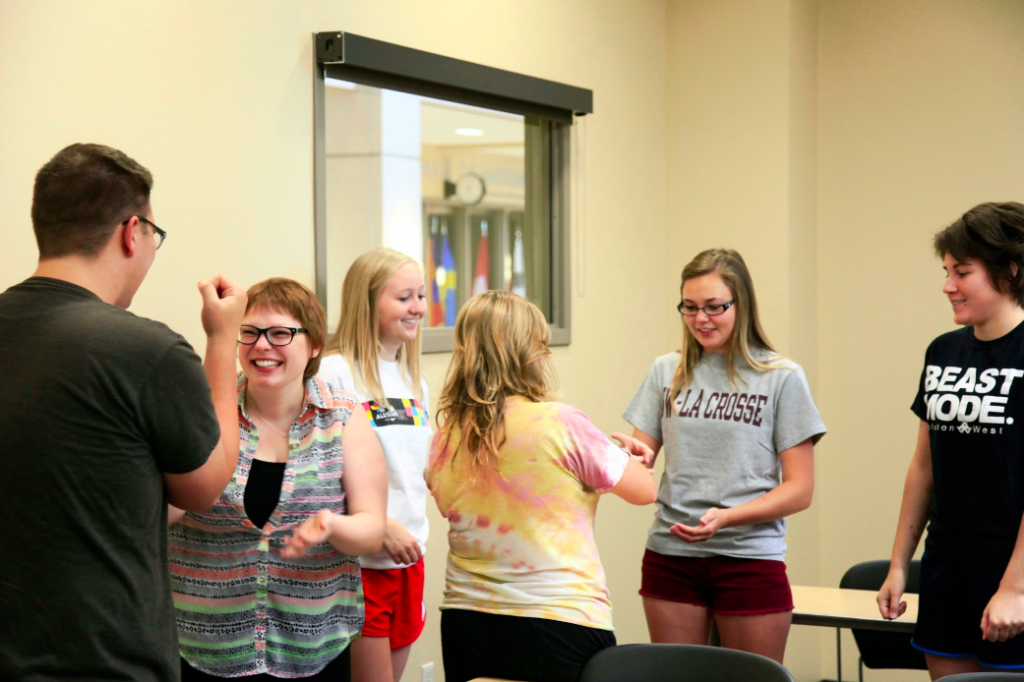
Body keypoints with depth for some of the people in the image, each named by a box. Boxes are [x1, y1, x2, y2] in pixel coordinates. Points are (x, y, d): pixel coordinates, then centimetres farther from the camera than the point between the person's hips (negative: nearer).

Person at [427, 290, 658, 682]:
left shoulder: (445, 438, 0)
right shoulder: (560, 425, -14)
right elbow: (644, 491, -2)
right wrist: (627, 455, 21)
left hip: (465, 625, 5)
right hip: (561, 623, -5)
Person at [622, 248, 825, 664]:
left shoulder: (782, 379, -2)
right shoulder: (667, 372, 8)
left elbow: (799, 490, -4)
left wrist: (727, 517, -18)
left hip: (750, 558, -3)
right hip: (670, 554, 3)